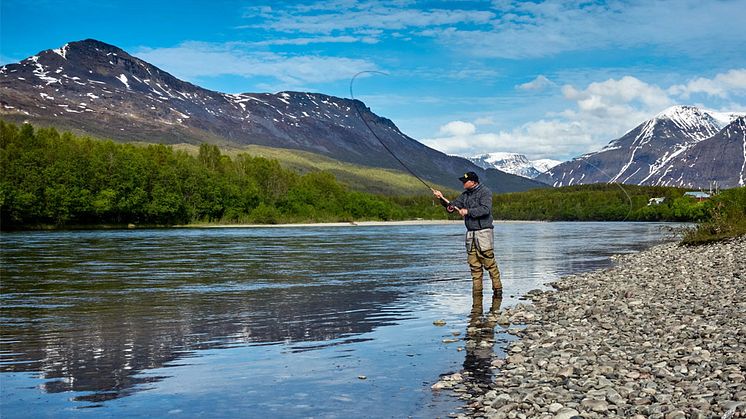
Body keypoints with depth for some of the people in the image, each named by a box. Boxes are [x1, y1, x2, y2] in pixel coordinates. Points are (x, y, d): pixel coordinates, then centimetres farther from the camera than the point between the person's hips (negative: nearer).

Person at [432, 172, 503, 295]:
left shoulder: (485, 192, -6)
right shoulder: (465, 194, 15)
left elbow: (485, 209, -20)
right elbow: (452, 206, 15)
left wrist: (467, 211, -18)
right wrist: (442, 199, 0)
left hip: (484, 233, -7)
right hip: (470, 234, 7)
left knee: (489, 262, -9)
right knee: (474, 264, 5)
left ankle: (497, 288, -1)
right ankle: (477, 290, 10)